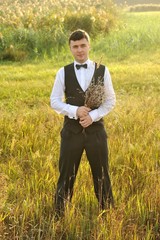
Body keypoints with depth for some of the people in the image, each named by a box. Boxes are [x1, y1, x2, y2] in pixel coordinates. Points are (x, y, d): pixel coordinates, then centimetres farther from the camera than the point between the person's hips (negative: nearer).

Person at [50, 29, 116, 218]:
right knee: (66, 175, 6)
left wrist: (93, 116, -12)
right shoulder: (63, 72, 0)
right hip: (71, 130, 0)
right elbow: (55, 101, 1)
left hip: (96, 129, 0)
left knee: (102, 176, 8)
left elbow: (110, 101, 2)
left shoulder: (102, 71, 0)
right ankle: (59, 215, 17)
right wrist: (75, 111, -15)